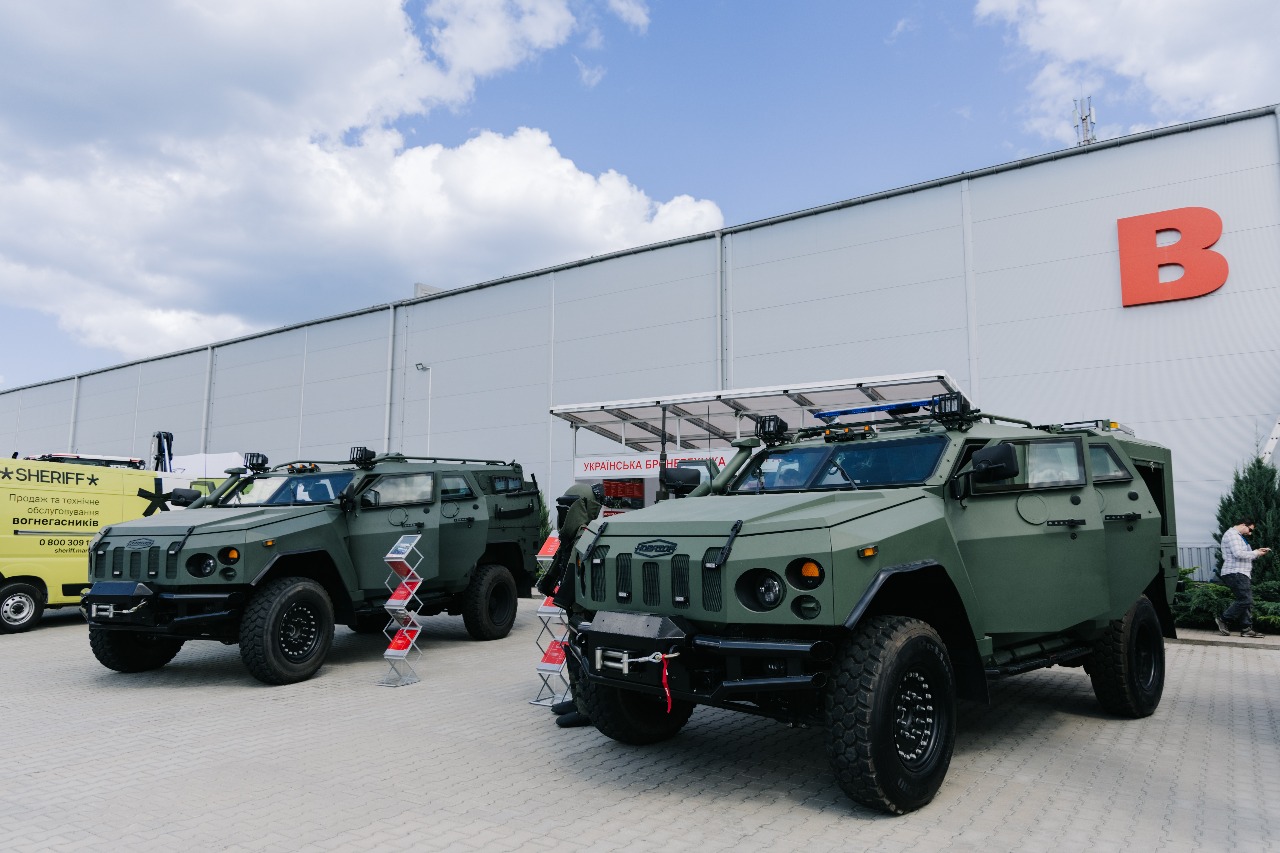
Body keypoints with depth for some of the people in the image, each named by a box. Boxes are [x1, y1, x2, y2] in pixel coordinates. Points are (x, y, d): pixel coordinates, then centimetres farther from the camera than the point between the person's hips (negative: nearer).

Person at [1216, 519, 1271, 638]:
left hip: (1242, 574, 11)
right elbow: (1238, 554, -20)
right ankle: (1223, 620, -7)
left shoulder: (1239, 536, 26)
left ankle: (1246, 629, 5)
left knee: (1247, 601, 5)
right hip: (1235, 573, -11)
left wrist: (1257, 552, 10)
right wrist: (1255, 553, -8)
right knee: (1245, 600, -16)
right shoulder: (1232, 534, -9)